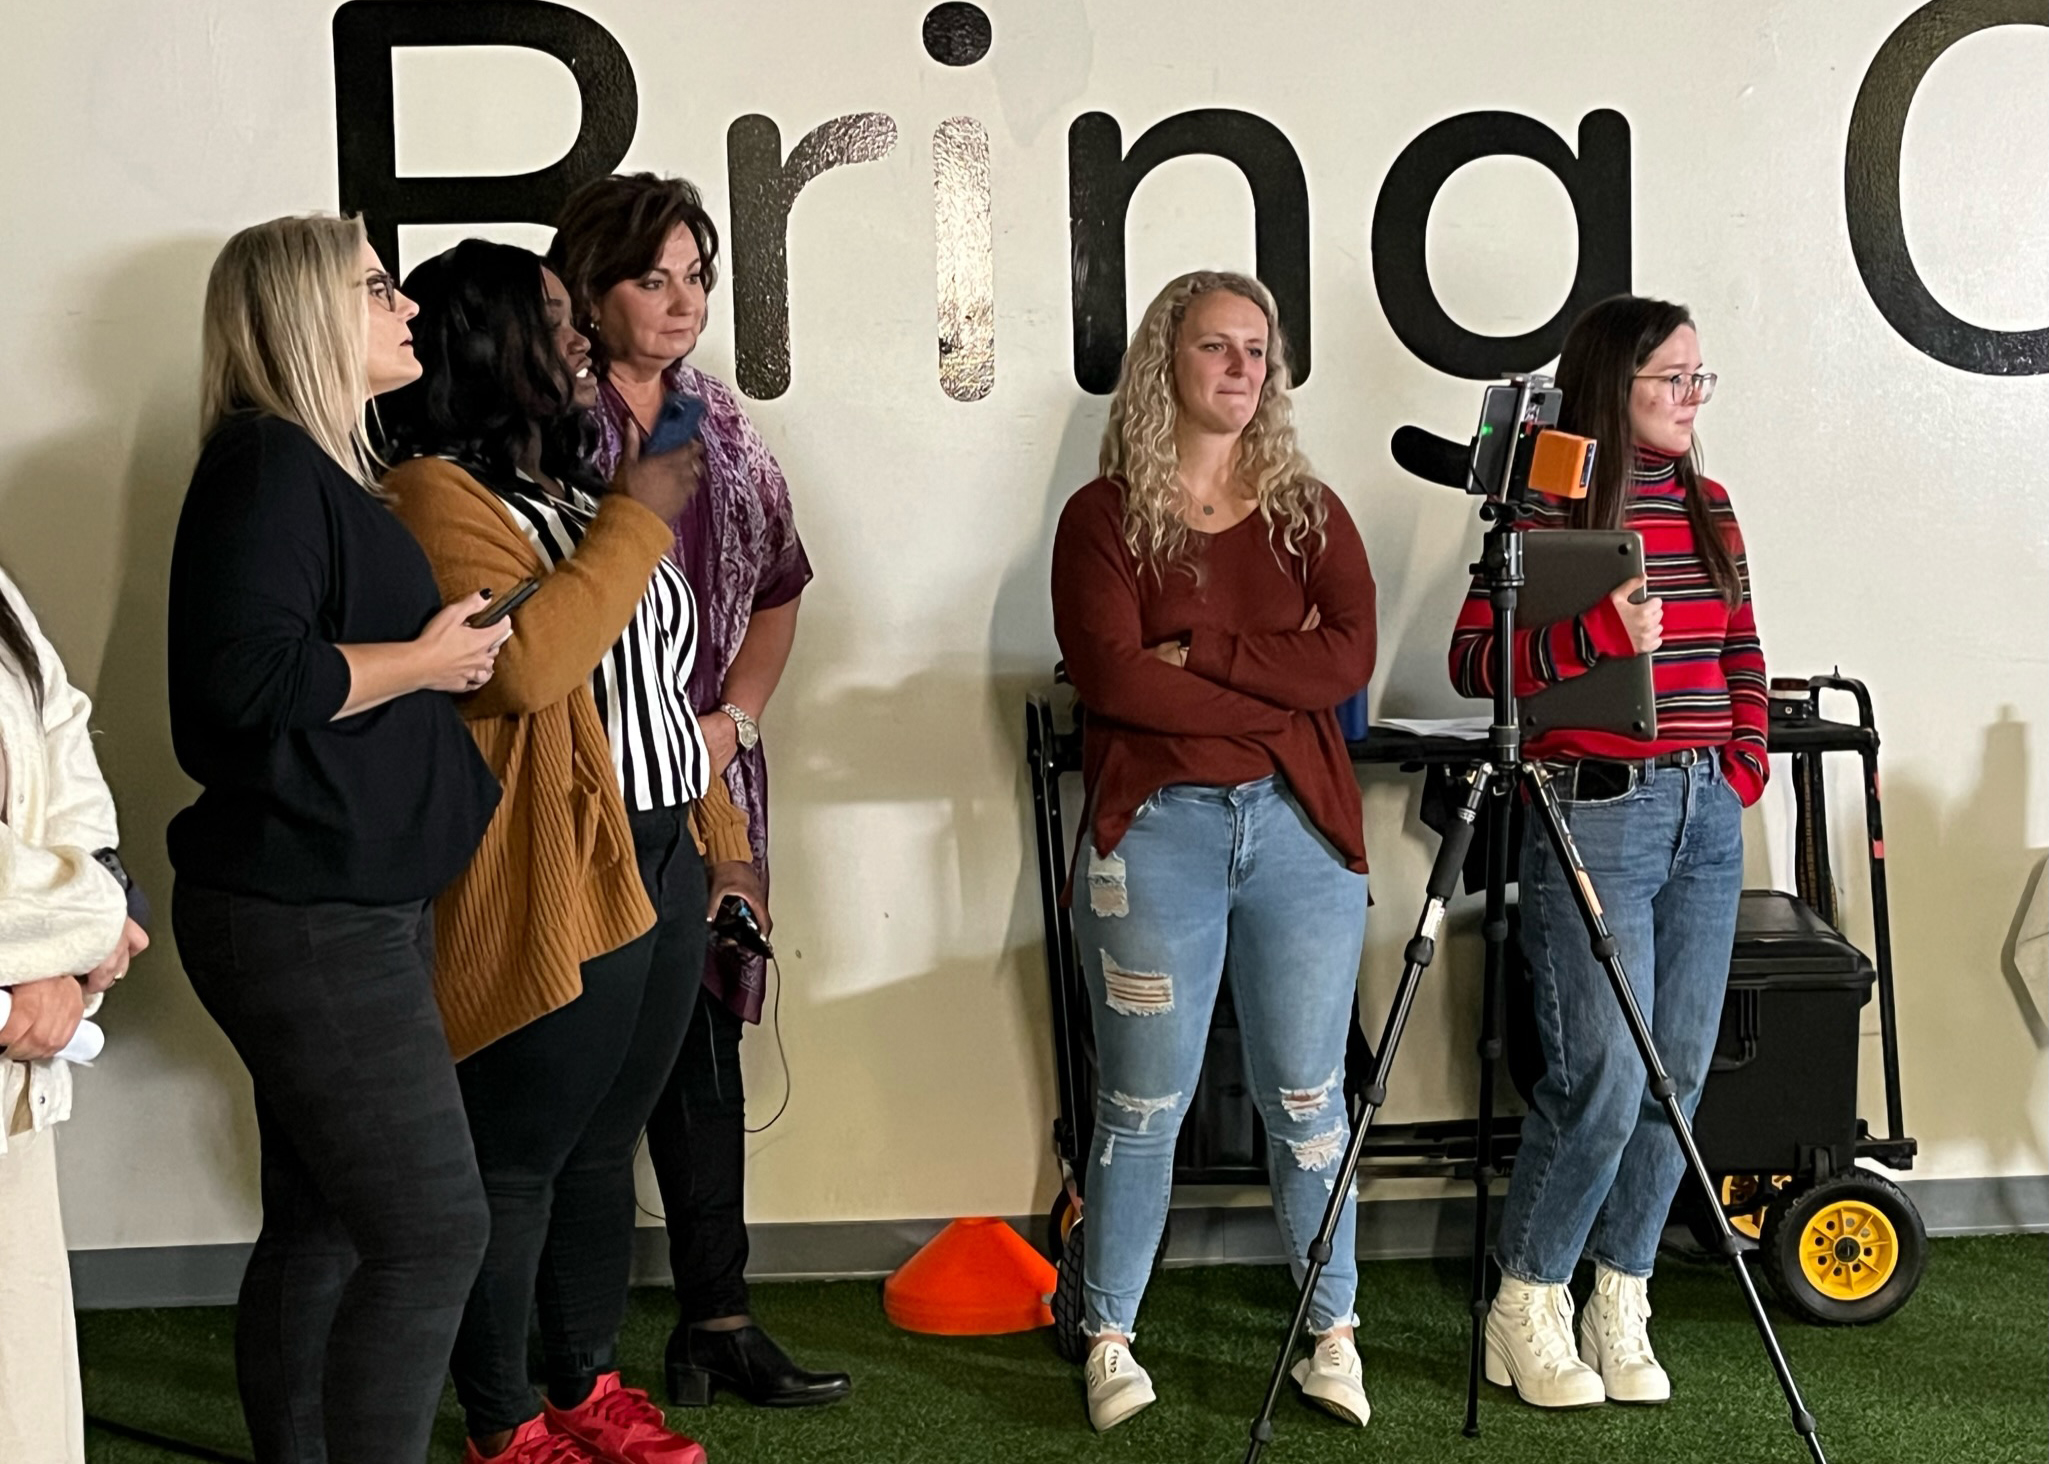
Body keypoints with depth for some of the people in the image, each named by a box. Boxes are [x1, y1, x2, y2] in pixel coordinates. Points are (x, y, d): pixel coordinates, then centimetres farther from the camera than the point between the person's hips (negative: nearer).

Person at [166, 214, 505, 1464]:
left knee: (324, 1227, 15)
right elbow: (247, 676, -26)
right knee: (435, 1233, -10)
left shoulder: (324, 468, 17)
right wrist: (425, 661, -15)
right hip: (305, 920, -10)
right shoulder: (264, 464, -14)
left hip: (349, 905, 10)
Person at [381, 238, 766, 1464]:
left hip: (661, 868, 8)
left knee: (606, 1148, 16)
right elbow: (525, 661, -25)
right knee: (518, 1165, 2)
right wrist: (636, 524, -15)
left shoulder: (579, 492, 18)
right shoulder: (439, 494, -10)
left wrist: (723, 834, 20)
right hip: (553, 889, -8)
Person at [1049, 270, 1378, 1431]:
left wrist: (1201, 651, -11)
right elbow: (1112, 675, -12)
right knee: (1145, 1103, 4)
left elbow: (1350, 659, -3)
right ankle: (1110, 1338, 17)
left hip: (1302, 823, 2)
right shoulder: (1104, 515, 2)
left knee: (1308, 1097, 9)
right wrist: (1275, 687, -9)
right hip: (1156, 826, -2)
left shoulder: (1311, 509, 11)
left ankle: (1336, 1334, 21)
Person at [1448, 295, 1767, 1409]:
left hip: (1706, 811, 7)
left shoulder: (1707, 506, 14)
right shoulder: (1547, 505, -6)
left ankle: (1620, 1307, 19)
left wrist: (1747, 753, 8)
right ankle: (1524, 1311, 10)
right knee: (1603, 1079, -9)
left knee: (1677, 1076, 6)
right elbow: (1472, 659, -11)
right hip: (1593, 811, -7)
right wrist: (1598, 633, -22)